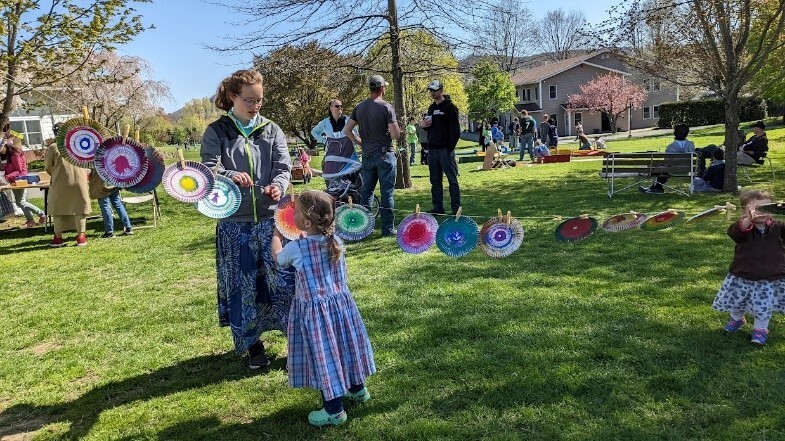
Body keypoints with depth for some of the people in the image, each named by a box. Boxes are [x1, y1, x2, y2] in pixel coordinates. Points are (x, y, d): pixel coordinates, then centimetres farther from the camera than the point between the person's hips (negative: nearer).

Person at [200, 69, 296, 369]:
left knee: (284, 277, 0)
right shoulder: (216, 132, 1)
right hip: (235, 222, -1)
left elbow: (283, 166, 1)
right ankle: (252, 344, 25)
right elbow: (208, 169, -9)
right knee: (242, 285, 8)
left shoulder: (272, 130, 7)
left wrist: (278, 185, -22)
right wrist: (230, 176, -31)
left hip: (271, 218, 1)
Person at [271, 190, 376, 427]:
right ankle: (357, 389, 42)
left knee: (323, 354, 4)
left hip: (315, 310, -6)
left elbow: (278, 257, 7)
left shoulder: (296, 248, -17)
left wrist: (276, 235, 23)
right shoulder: (335, 241, -5)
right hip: (341, 303, 6)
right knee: (343, 347, 22)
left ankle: (334, 410, 13)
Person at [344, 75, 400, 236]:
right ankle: (388, 228, 5)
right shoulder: (386, 107, -12)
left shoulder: (360, 107, 6)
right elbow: (396, 135, -16)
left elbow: (347, 130, 8)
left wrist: (361, 143, 14)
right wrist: (396, 128, 6)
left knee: (366, 191, 12)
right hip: (384, 154, -5)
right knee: (387, 192, 1)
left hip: (367, 155, 6)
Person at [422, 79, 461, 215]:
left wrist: (450, 147, -18)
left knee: (452, 180, -3)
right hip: (432, 149, 7)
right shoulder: (431, 108, 18)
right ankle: (438, 207, 16)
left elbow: (455, 130, -11)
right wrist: (424, 125, 5)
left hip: (446, 149, -7)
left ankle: (456, 208, 0)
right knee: (435, 181, 9)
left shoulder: (450, 107, -5)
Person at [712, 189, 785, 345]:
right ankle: (737, 319, 47)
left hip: (771, 278, 1)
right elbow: (734, 232, -36)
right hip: (742, 277, 0)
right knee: (736, 300, 18)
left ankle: (760, 328, 32)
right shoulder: (744, 227, -14)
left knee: (764, 307, 7)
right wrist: (749, 220, -56)